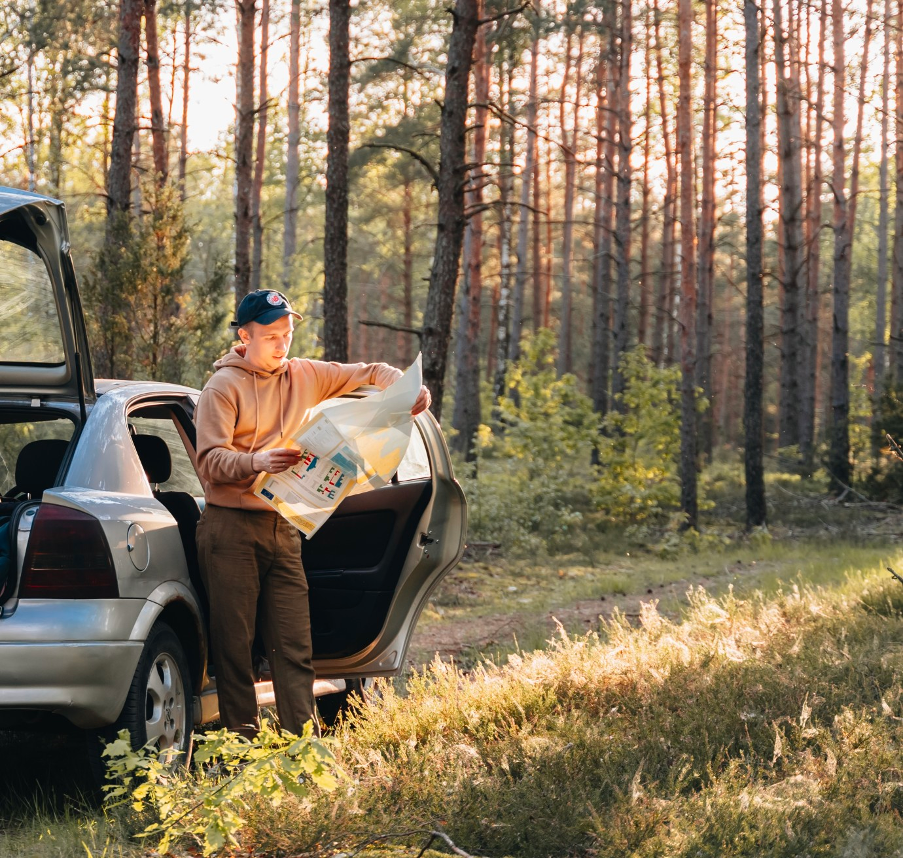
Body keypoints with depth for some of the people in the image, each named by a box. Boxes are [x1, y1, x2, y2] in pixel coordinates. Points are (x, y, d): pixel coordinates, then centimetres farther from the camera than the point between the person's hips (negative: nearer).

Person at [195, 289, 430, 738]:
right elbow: (209, 460, -12)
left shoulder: (303, 377, 12)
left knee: (294, 645, 1)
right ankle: (242, 740, -1)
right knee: (234, 644, -5)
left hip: (282, 528, 5)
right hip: (231, 528, -5)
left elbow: (369, 373, 19)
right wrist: (256, 462, -31)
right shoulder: (223, 387, -4)